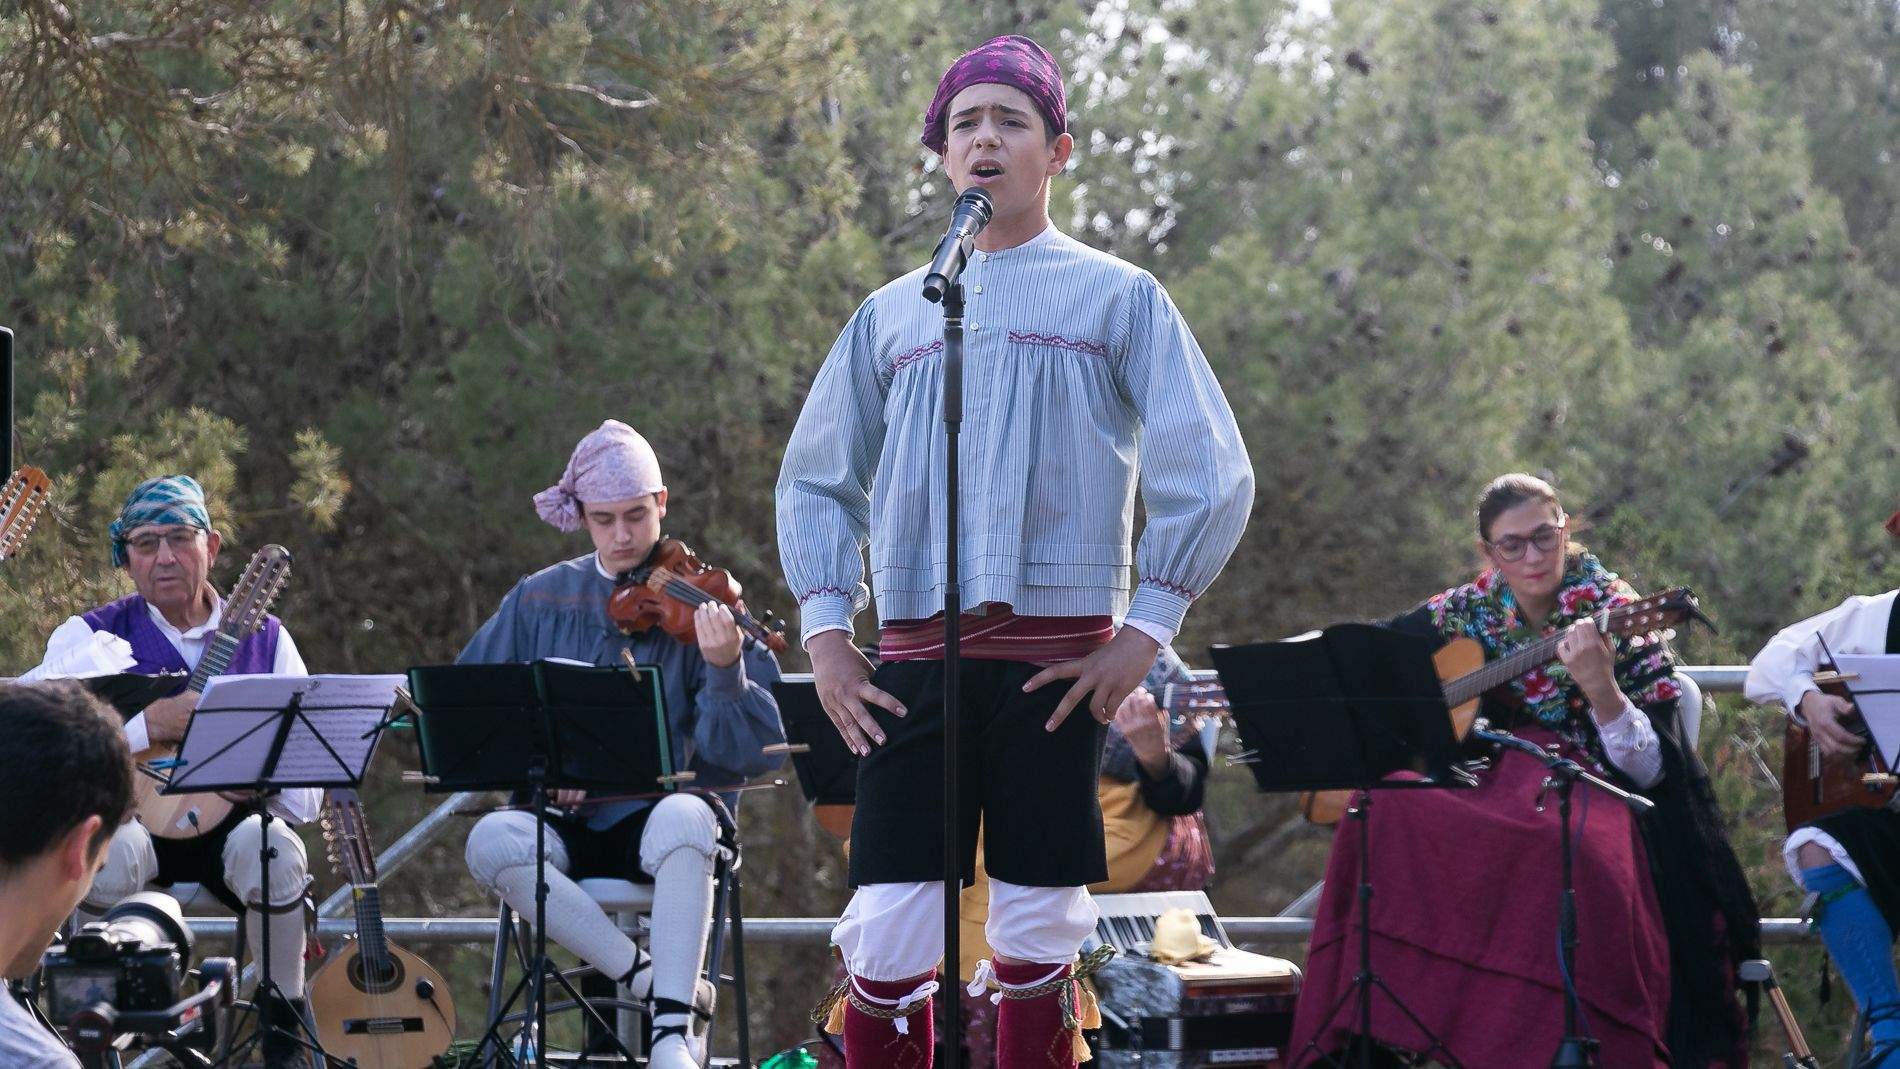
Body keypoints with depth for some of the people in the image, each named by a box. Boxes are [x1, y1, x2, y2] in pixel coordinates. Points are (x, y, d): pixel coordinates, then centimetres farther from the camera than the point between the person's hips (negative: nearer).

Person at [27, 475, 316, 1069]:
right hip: (128, 814, -1)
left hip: (230, 821, 1)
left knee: (272, 847, -33)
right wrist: (146, 726, -24)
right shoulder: (90, 636, 4)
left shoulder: (264, 639, 10)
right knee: (115, 845, -36)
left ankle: (287, 1021, -14)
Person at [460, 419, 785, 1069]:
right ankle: (650, 980, -23)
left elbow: (748, 753, -7)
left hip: (660, 810, -2)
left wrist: (726, 669, -26)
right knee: (493, 840, -30)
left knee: (684, 818, -38)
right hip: (567, 824, 3)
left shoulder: (695, 607, 1)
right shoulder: (541, 600, 9)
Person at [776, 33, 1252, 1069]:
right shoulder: (892, 314, 15)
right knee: (885, 945, -7)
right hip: (913, 661, 2)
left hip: (1058, 661, -2)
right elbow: (816, 480, 22)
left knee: (1039, 940, 1)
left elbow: (1211, 476, 4)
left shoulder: (1116, 298, 7)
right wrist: (822, 630, 10)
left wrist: (1146, 629, -4)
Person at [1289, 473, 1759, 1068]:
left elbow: (1651, 772, -13)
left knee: (1575, 847, -41)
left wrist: (1601, 689, -30)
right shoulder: (1465, 613, 8)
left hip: (1589, 793, -4)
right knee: (1385, 808, -27)